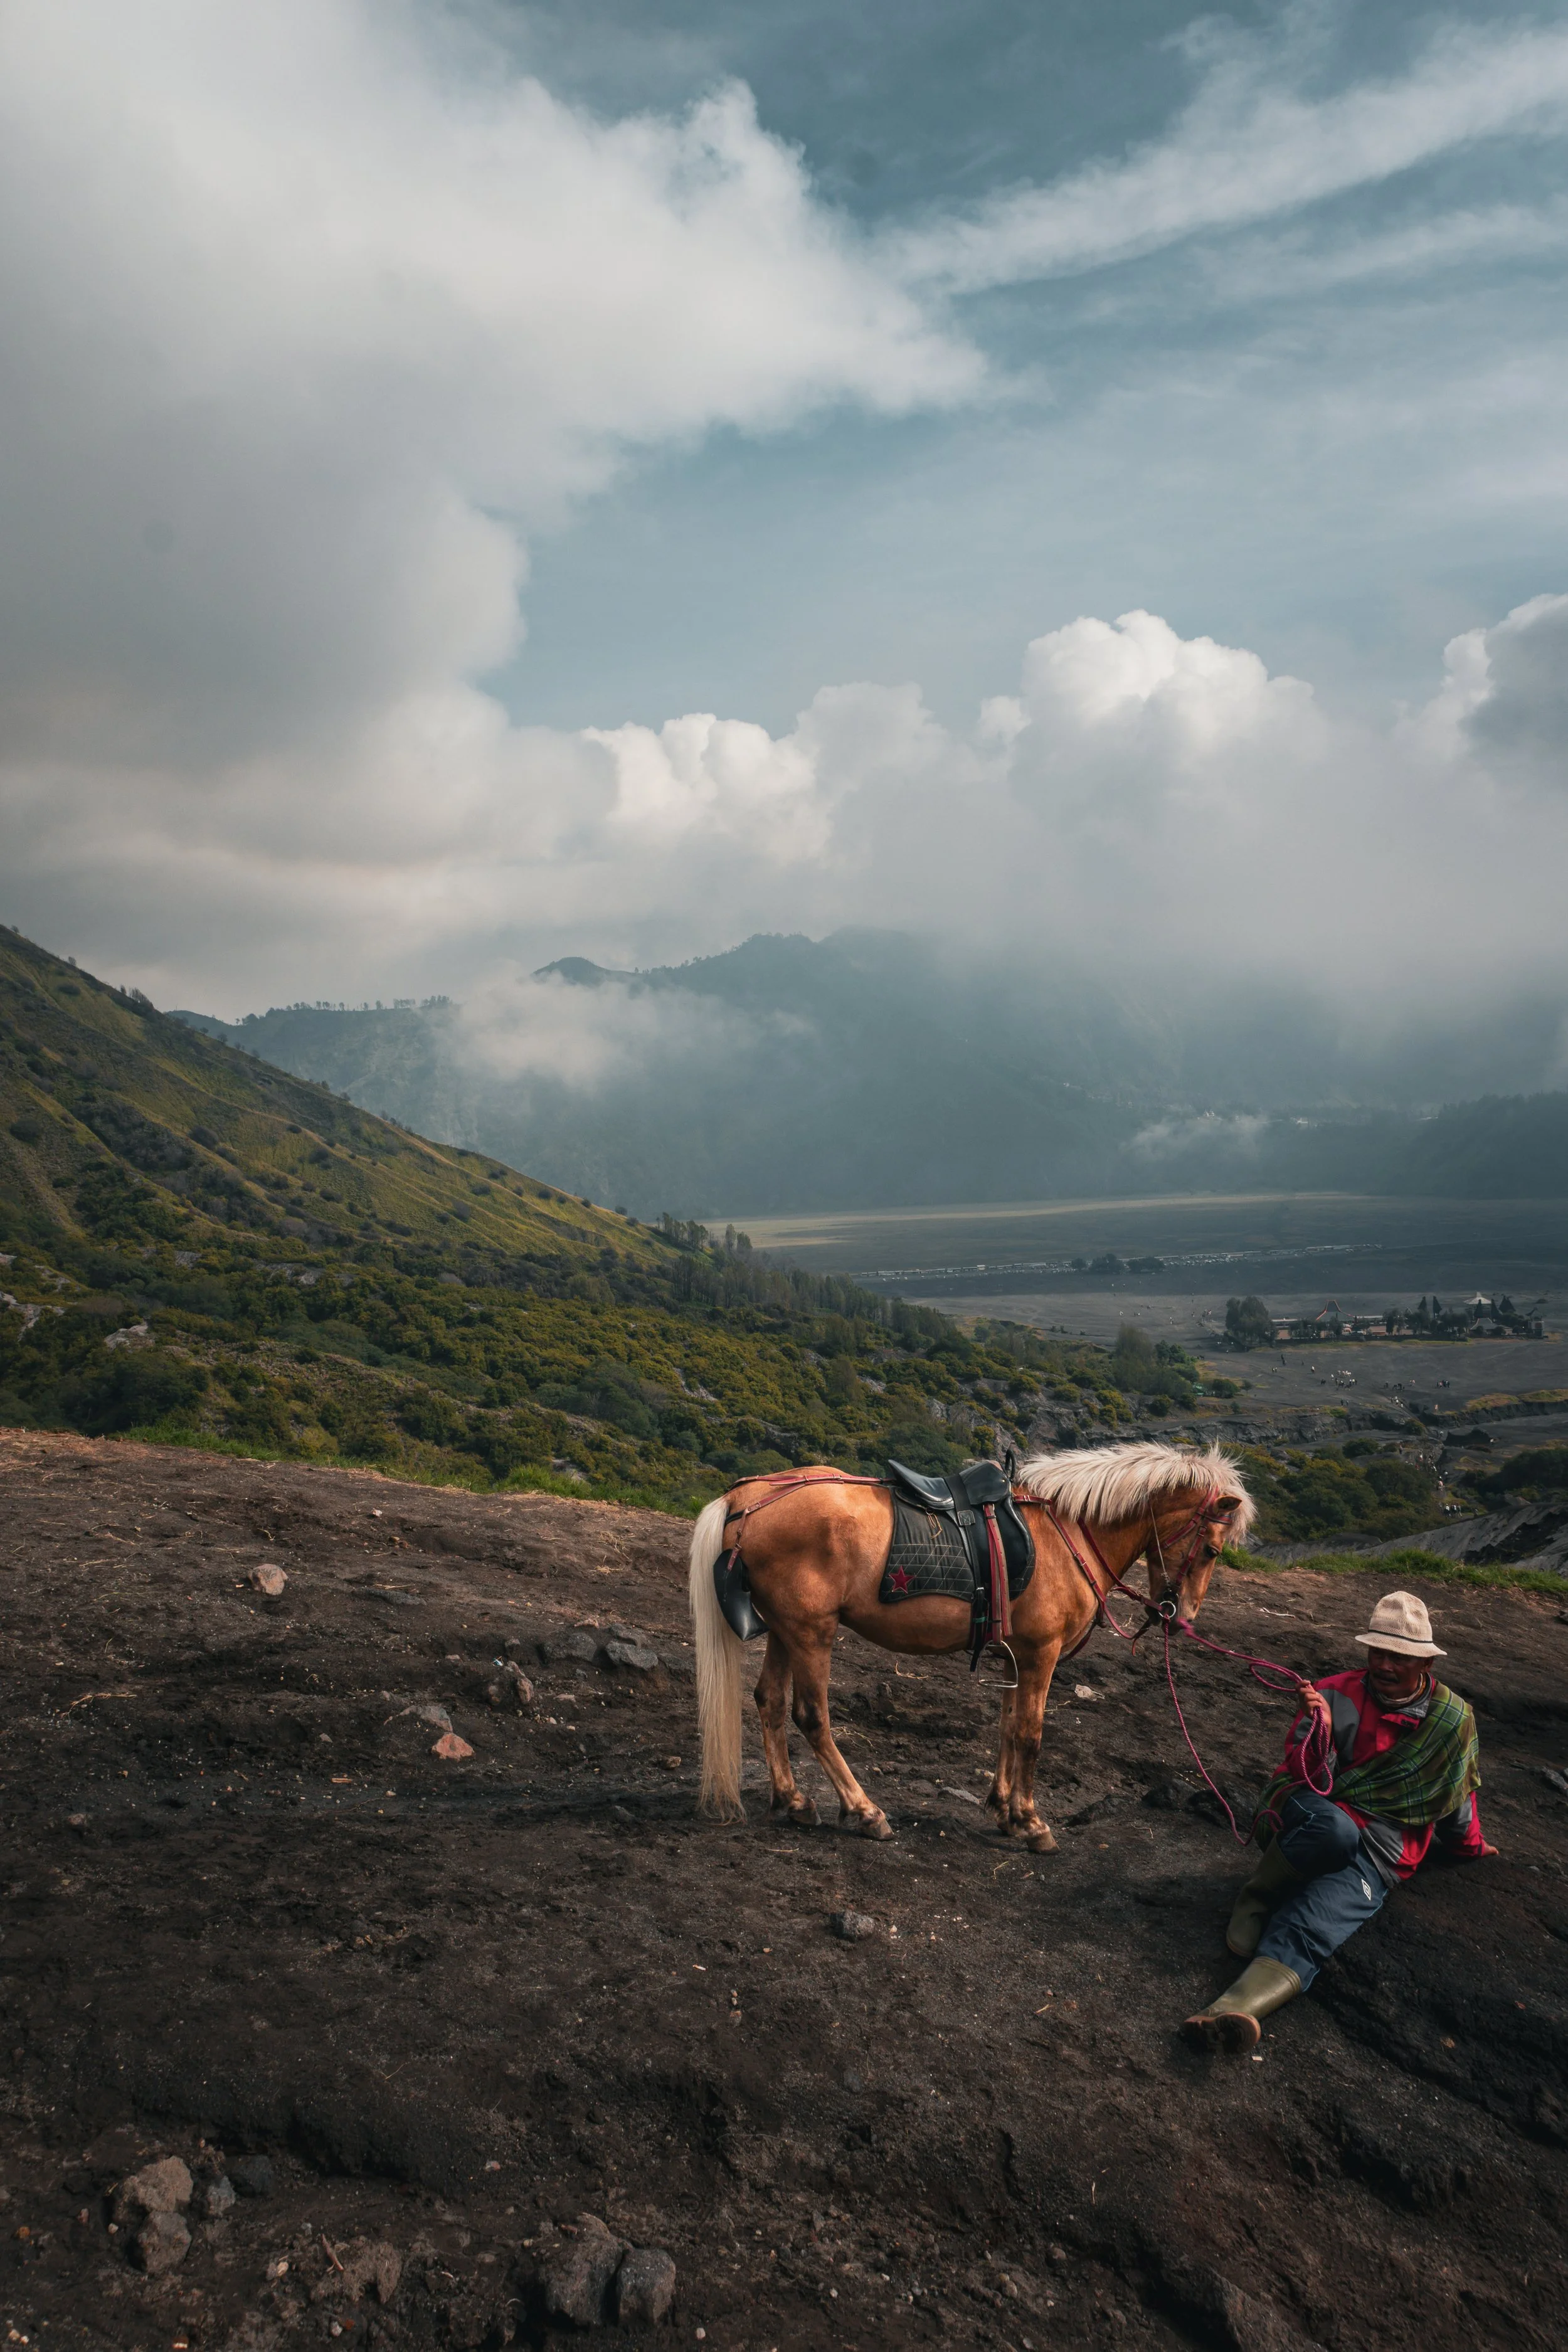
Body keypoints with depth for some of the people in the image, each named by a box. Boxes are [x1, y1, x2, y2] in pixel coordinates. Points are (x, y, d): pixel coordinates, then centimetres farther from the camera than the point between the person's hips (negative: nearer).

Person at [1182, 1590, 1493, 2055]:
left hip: (1378, 1854, 0)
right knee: (1335, 1829, -39)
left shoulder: (1453, 1719, 4)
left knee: (1306, 1927, -31)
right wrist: (1319, 1727, -23)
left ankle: (1238, 2009, -57)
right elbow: (1309, 1782, -6)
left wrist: (1468, 1846, 36)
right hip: (1315, 1817, 0)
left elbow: (1456, 1798, 22)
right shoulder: (1336, 1694, 0)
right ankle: (1255, 1901, -13)